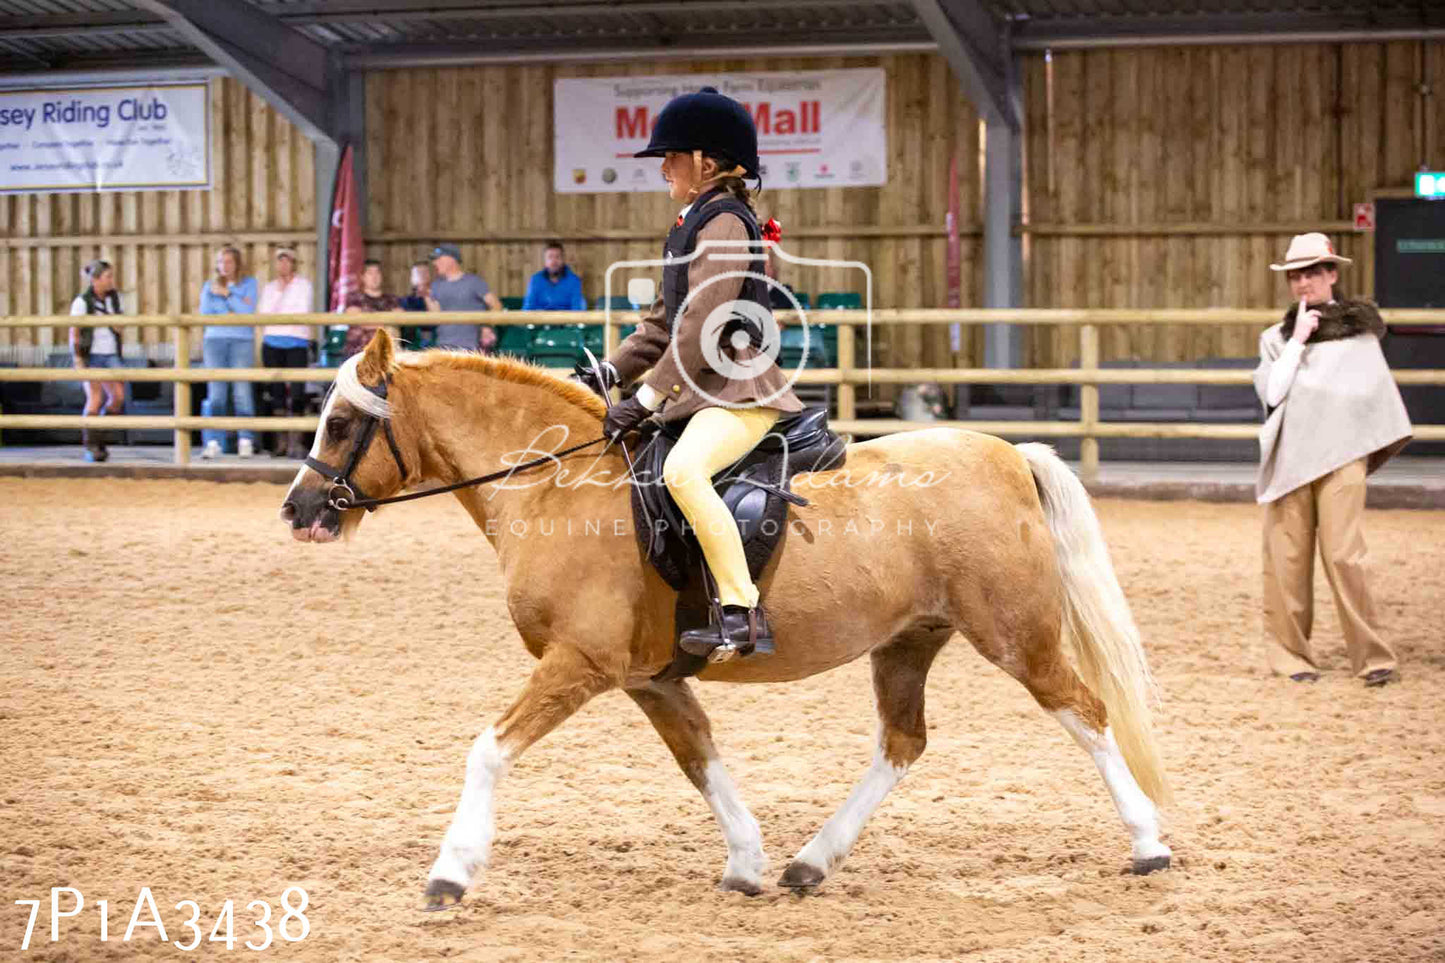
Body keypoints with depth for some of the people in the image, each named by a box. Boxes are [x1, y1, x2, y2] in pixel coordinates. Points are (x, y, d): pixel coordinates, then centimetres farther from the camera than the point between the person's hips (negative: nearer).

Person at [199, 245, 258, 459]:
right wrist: (230, 312, -3)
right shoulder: (210, 286, 17)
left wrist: (227, 295, -5)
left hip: (242, 341, -2)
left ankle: (246, 442, -6)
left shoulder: (248, 284, 10)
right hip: (215, 340, 2)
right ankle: (212, 442, -6)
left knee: (242, 391, -9)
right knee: (215, 393, -4)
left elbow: (248, 311, -3)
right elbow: (204, 313, 4)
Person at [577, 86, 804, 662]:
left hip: (739, 392, -12)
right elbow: (665, 323, 24)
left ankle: (743, 615, -37)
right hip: (698, 392, 12)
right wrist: (607, 374, 13)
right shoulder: (691, 227, 19)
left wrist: (647, 399, -21)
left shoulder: (725, 222, -11)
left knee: (682, 470, -36)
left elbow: (700, 327, -19)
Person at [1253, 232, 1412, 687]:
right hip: (1289, 456, 2)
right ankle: (1291, 653, 10)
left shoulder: (1360, 326, 10)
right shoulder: (1277, 337, 12)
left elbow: (1379, 389, 15)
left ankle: (1373, 656, -7)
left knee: (1345, 554, -11)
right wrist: (1297, 340, -4)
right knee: (1288, 556, 0)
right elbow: (1272, 391, -2)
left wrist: (1385, 442, 13)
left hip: (1342, 452, -2)